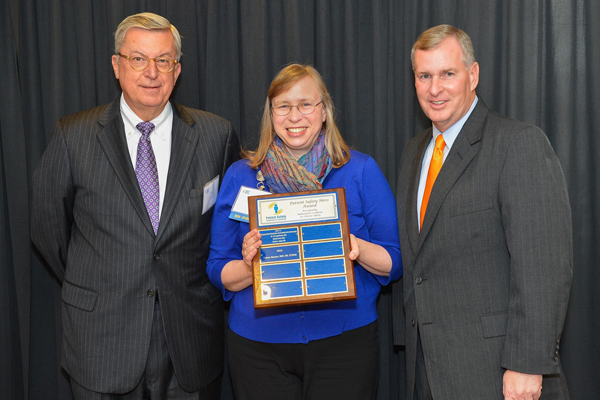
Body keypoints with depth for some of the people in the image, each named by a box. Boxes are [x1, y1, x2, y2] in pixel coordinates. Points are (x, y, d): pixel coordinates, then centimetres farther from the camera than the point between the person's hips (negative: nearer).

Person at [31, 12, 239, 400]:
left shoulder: (217, 134, -1)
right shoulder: (74, 136, -2)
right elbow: (48, 225, 6)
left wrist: (208, 282, 6)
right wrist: (90, 286, 8)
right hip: (103, 335, 0)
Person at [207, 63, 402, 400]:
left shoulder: (362, 171, -1)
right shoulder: (240, 176, 3)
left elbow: (397, 263, -1)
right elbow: (219, 271, 3)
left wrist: (359, 249, -20)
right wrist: (249, 265, -17)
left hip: (344, 342, -1)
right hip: (259, 343, 1)